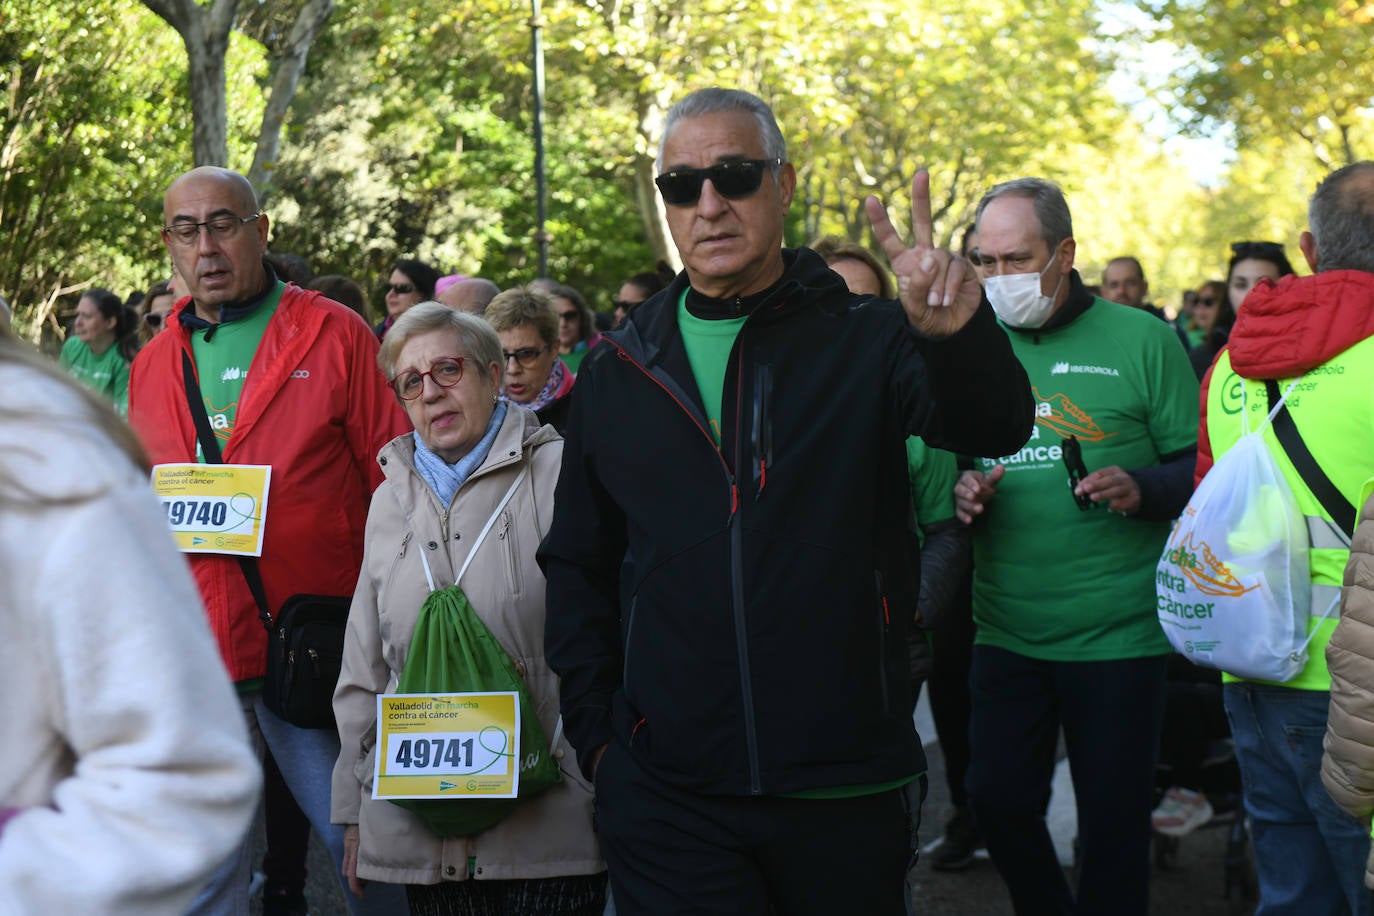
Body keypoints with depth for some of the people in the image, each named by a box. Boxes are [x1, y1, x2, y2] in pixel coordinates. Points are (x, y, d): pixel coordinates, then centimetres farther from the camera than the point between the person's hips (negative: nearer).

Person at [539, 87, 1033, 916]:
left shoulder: (865, 342, 0)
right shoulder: (619, 373, 7)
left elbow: (997, 427, -18)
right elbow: (578, 567, 13)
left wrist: (960, 337, -39)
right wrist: (598, 735, 5)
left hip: (847, 787, 0)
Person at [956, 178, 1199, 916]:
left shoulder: (1140, 340, -2)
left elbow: (1201, 468, -1)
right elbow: (944, 466, 16)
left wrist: (1140, 488, -20)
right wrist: (962, 493, -7)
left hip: (1117, 633, -3)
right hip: (1005, 628, 4)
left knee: (1113, 820, 4)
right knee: (998, 799, 7)